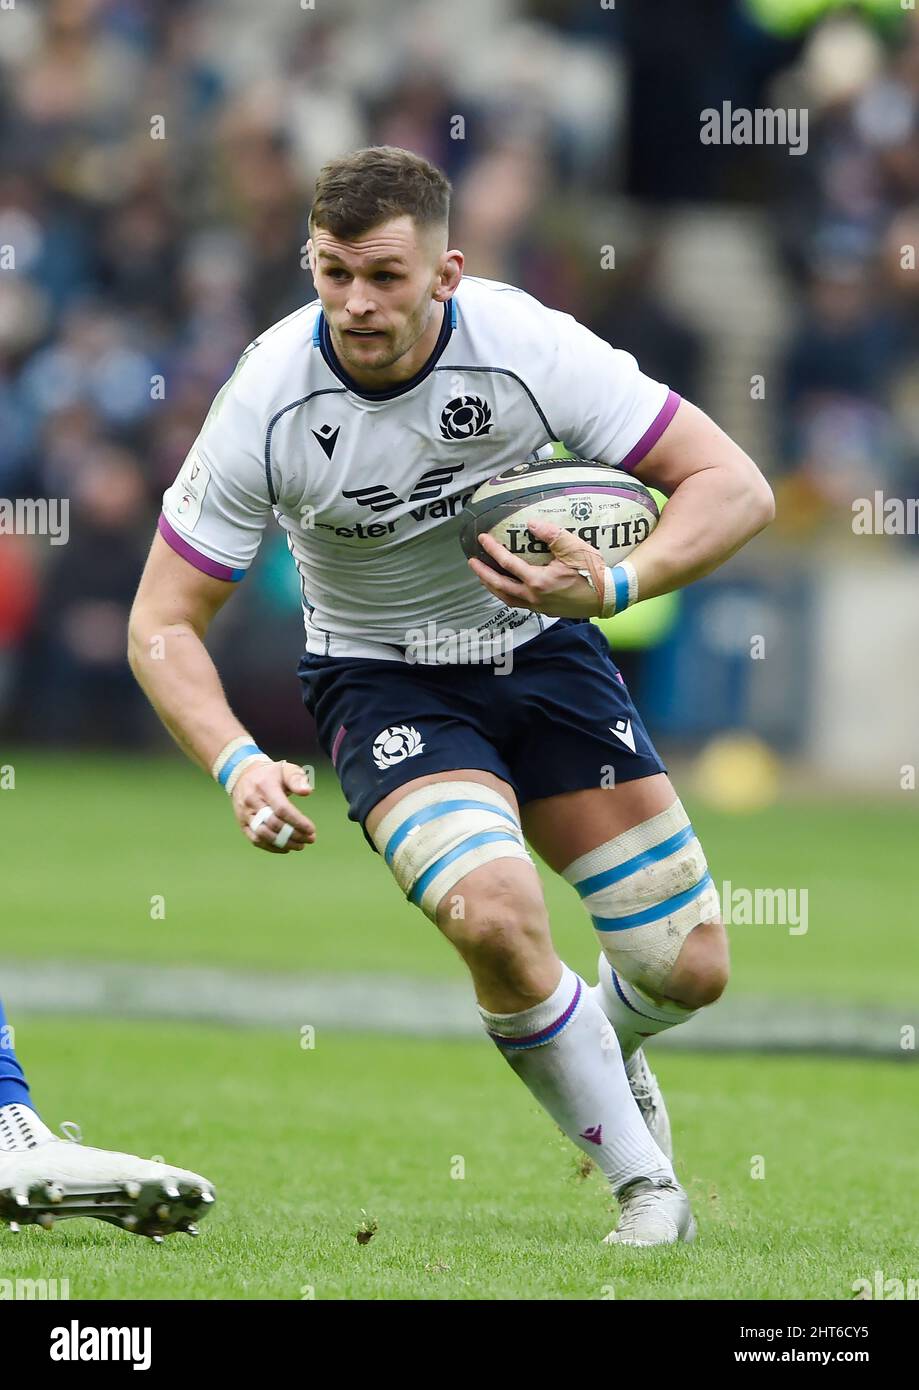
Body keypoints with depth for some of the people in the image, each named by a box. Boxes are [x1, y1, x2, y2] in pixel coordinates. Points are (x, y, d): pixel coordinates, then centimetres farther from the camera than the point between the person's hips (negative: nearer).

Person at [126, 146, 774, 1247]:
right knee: (494, 912, -30)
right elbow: (163, 626, -14)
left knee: (688, 970, -2)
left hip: (541, 648, 2)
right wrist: (238, 765, -32)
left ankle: (599, 1041, 37)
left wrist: (617, 586, -36)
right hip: (381, 680, -2)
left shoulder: (527, 346, -23)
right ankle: (643, 1184, -8)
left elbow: (734, 485, -18)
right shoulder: (267, 401, -23)